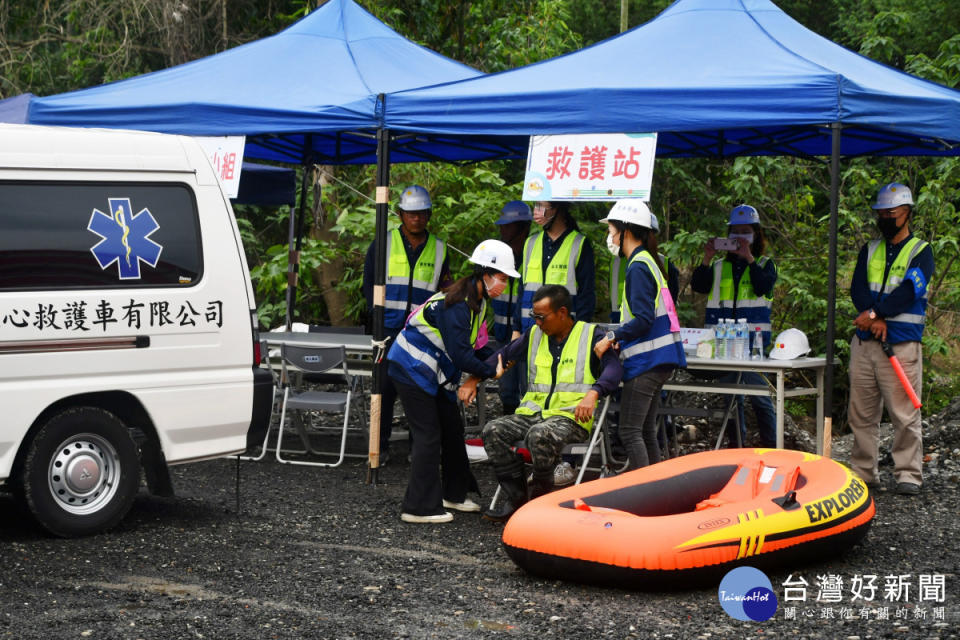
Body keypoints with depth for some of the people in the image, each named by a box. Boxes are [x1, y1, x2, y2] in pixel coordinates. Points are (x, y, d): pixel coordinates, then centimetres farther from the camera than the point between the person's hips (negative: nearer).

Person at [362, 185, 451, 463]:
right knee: (386, 387, -2)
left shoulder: (439, 249, 11)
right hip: (389, 330, -1)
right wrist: (379, 316, -3)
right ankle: (381, 447, 7)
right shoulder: (383, 244, 5)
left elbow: (442, 293, 19)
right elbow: (369, 284, 7)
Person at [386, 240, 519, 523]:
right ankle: (419, 507, -4)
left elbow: (475, 343, 12)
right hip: (412, 369, -10)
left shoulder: (476, 299, 5)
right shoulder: (456, 303, -26)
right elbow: (460, 355, -26)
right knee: (428, 435, -9)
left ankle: (454, 494, 27)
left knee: (452, 428, 13)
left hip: (435, 373, 10)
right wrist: (492, 371, -14)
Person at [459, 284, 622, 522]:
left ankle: (541, 498, -16)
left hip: (571, 416, -6)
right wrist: (473, 379, 8)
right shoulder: (534, 335, 17)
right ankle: (516, 498, -12)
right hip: (532, 413, 6)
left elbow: (613, 368, -10)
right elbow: (504, 355, 22)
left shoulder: (591, 335, 2)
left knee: (540, 434, -37)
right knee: (493, 430, -20)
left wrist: (593, 393, -28)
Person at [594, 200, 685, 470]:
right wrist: (620, 340, 13)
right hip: (659, 358, 10)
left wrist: (612, 338, -16)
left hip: (646, 360, -10)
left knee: (630, 432, -9)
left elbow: (643, 319, -21)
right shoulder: (648, 261, 17)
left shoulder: (638, 267, -14)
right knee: (646, 430, 14)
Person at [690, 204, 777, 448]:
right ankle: (736, 441, 16)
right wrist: (707, 259, -6)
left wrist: (749, 258, -14)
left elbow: (763, 287, -12)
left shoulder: (764, 264, 9)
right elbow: (698, 286, 2)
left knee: (758, 392, -9)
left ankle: (771, 445, -2)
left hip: (753, 338, -4)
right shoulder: (719, 266, 17)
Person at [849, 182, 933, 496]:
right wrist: (875, 320, -13)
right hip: (864, 341, 5)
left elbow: (909, 292, -11)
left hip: (902, 345, -5)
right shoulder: (870, 250, 18)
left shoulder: (920, 251, 4)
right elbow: (857, 288, 4)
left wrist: (875, 313, -15)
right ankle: (863, 472, 14)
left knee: (905, 414, -8)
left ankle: (908, 475, -4)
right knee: (861, 413, 6)